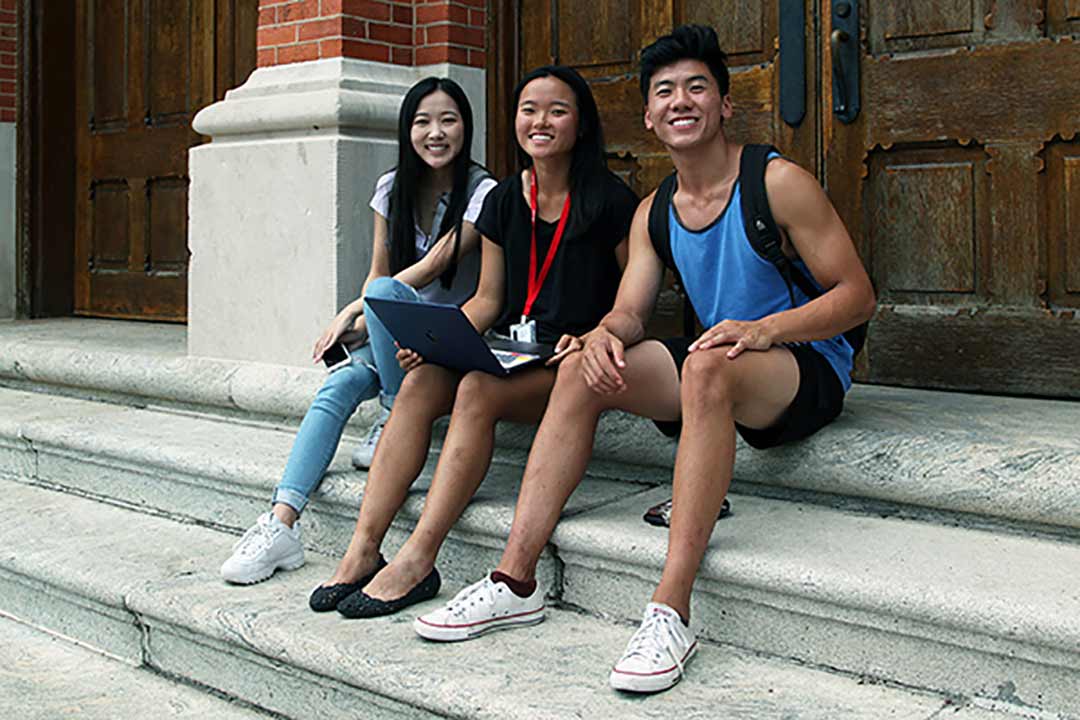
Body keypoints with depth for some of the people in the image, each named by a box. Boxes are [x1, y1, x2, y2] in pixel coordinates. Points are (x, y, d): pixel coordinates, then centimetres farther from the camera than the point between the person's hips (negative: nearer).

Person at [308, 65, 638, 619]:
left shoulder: (611, 201, -2)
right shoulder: (504, 200, 14)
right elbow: (487, 299, 14)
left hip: (570, 365, -5)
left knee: (477, 390, -33)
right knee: (419, 382, -23)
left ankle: (416, 562, -34)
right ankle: (362, 550, -27)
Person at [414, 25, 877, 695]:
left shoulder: (779, 182, -10)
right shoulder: (653, 213, 9)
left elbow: (857, 294, -12)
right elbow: (630, 311, 4)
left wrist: (762, 329, -28)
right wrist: (605, 333, -22)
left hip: (810, 370, -6)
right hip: (715, 374, 6)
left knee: (707, 366, -38)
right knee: (581, 369, -12)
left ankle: (672, 610, -41)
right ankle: (516, 577, -13)